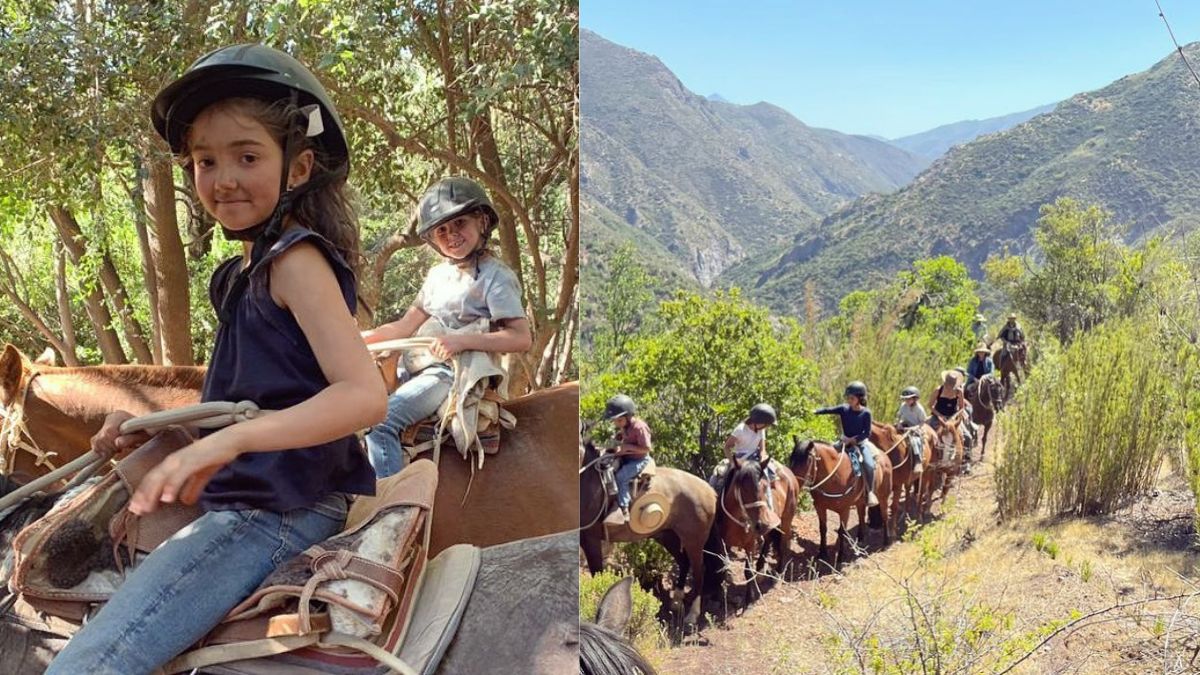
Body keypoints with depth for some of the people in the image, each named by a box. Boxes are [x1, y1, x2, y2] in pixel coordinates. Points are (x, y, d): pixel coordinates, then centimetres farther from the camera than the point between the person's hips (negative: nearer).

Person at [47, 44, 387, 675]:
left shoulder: (297, 258, -13)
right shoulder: (245, 269, 15)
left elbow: (365, 394, -26)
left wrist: (228, 441, -34)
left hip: (278, 511, -10)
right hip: (241, 499, 10)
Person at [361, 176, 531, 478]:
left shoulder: (495, 277, -9)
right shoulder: (438, 274, 14)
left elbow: (522, 337, -19)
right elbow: (405, 326, 18)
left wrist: (462, 341, -26)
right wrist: (361, 338, 5)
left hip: (454, 373, -9)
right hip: (420, 364, 9)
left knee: (380, 420, -25)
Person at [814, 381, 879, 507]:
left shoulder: (866, 413, -11)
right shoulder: (844, 409, -3)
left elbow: (867, 433, -11)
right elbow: (829, 410, -14)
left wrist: (854, 440, -22)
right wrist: (816, 411, -31)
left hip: (861, 443, -4)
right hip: (845, 442, 4)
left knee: (869, 465, -27)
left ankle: (870, 493, -13)